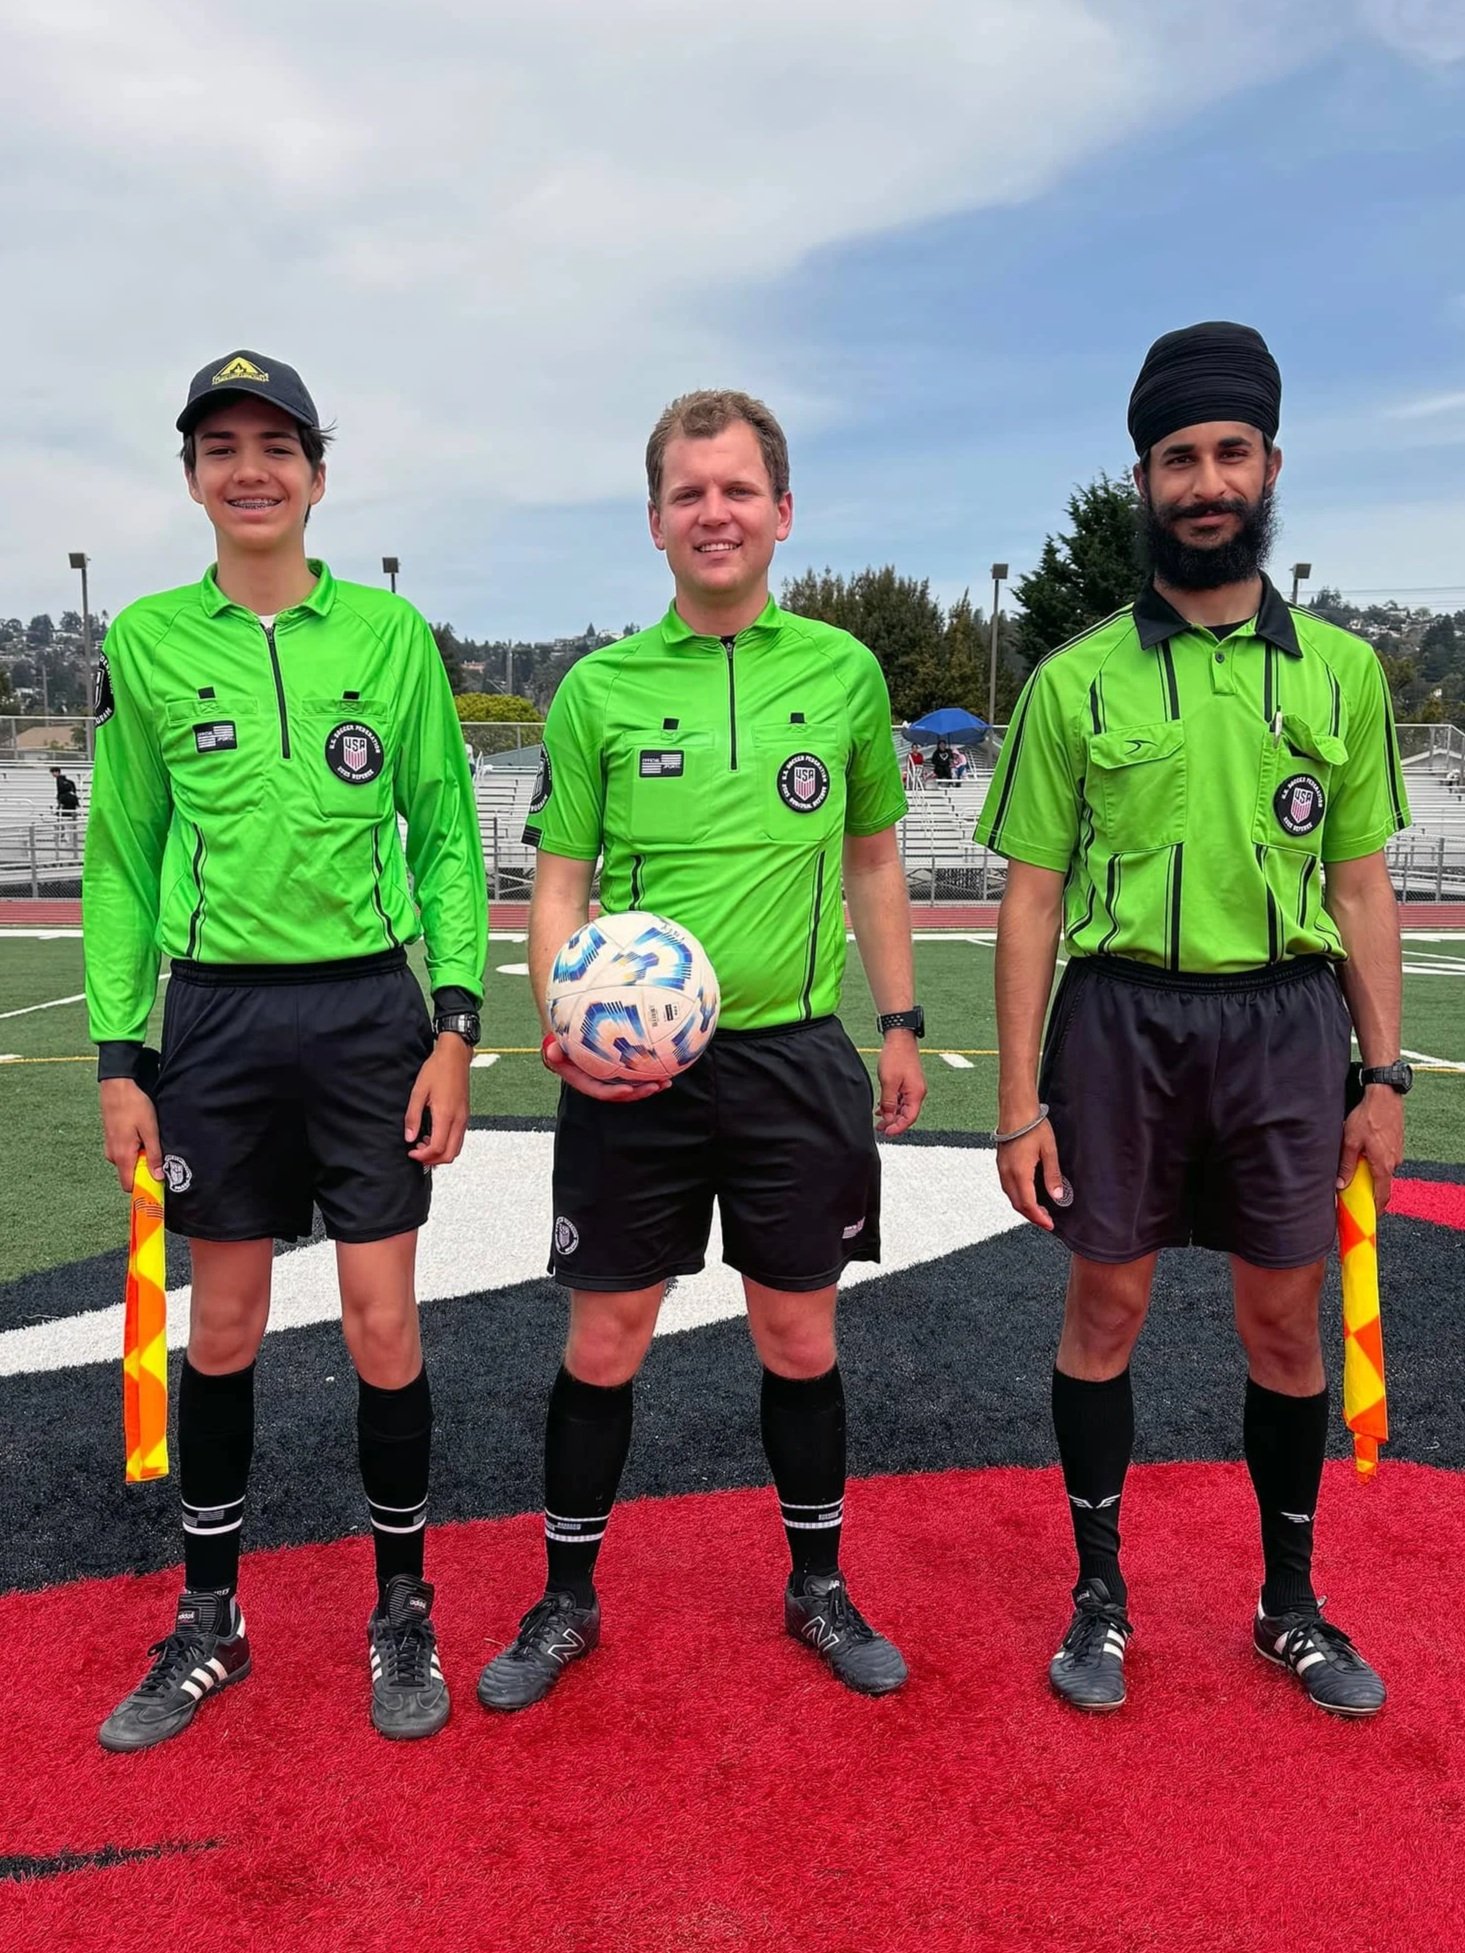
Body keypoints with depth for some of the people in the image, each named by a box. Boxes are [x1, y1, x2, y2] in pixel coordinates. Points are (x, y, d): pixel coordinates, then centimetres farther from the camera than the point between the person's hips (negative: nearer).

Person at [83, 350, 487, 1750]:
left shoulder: (389, 634, 1)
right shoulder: (147, 641, 4)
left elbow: (447, 838, 3)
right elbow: (122, 857, 7)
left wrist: (455, 1024, -5)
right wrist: (119, 1054, 2)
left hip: (368, 1009, -1)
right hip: (216, 1016, 1)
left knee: (382, 1322, 3)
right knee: (223, 1325, 11)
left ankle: (401, 1616, 25)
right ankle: (209, 1622, 31)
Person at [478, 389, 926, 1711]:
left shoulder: (844, 671, 5)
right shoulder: (599, 687, 1)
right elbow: (560, 880, 2)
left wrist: (901, 1023, 11)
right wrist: (565, 1016, -16)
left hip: (796, 1055, 1)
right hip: (632, 1066, -1)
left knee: (800, 1335, 12)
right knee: (605, 1340, 8)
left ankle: (820, 1587, 33)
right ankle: (568, 1600, 29)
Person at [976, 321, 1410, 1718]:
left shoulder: (1341, 670, 6)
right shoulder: (1075, 681, 0)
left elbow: (1362, 886, 9)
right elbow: (1031, 898, 0)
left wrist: (1384, 1075, 4)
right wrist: (1019, 1102, -4)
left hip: (1290, 1022, 2)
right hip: (1121, 1017, -1)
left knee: (1285, 1322, 12)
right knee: (1105, 1306, 8)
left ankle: (1291, 1603, 32)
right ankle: (1099, 1593, 28)